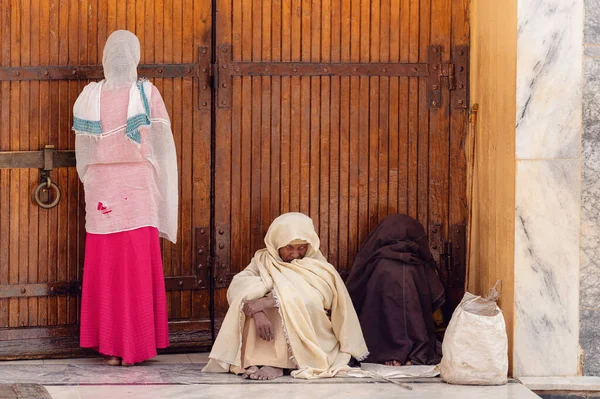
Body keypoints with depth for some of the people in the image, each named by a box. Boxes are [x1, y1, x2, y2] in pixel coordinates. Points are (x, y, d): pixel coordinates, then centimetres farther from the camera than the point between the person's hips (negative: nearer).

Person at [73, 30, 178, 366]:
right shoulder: (147, 94, -8)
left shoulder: (89, 96, -3)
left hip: (102, 189, 1)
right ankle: (135, 345, 8)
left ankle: (110, 346, 9)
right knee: (138, 269, 5)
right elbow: (162, 147, -4)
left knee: (105, 266, 7)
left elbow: (83, 151, 2)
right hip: (139, 187, -1)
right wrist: (162, 194, 6)